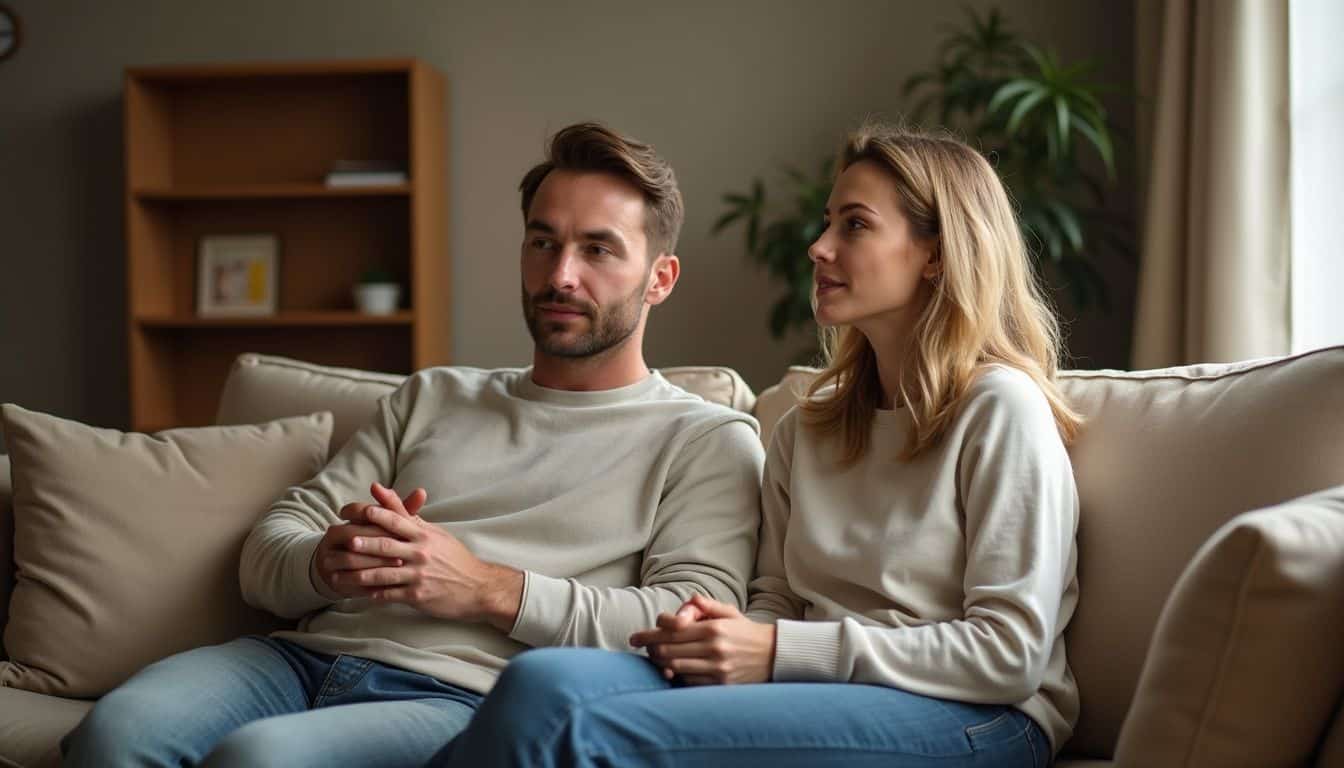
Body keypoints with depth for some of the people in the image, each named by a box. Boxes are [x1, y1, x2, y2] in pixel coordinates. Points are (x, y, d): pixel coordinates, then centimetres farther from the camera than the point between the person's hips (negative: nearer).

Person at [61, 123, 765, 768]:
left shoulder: (707, 441, 12)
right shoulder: (432, 398, 27)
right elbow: (268, 552, 20)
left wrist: (489, 590, -13)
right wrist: (326, 564, -6)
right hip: (308, 656, 5)